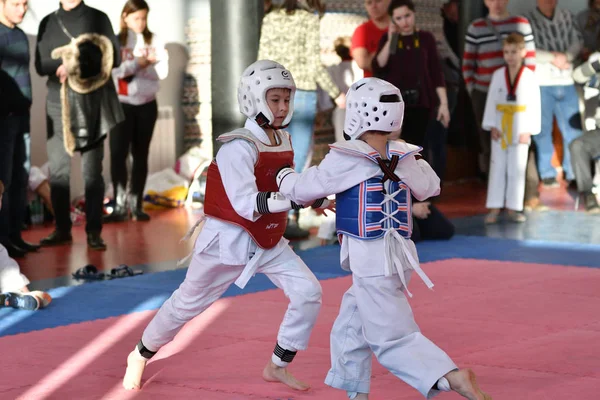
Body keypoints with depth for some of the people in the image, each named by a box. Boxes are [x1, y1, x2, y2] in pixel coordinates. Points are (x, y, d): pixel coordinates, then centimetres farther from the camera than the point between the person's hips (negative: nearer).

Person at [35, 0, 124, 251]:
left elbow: (115, 58, 1)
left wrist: (87, 60, -15)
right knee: (57, 170, 1)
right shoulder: (48, 23, 13)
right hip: (59, 102, 2)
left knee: (92, 171, -2)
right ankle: (62, 230, 9)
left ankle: (94, 232, 0)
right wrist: (59, 67, -14)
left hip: (93, 101, -2)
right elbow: (40, 64, 7)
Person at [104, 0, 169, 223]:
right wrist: (138, 63, -21)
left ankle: (136, 205, 11)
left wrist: (130, 67, -17)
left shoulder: (154, 41, 4)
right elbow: (111, 69, -15)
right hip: (121, 104, -2)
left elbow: (162, 71, -6)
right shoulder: (115, 41, -2)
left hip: (147, 104, 2)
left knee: (140, 154, 7)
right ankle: (120, 206, -7)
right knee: (118, 153, -9)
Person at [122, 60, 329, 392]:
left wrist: (314, 198, -6)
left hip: (269, 242, 7)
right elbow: (247, 205, -32)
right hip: (228, 240, -6)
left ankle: (277, 367, 7)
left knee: (308, 292, -8)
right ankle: (141, 355, 33)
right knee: (188, 304, 9)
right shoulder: (238, 147, -23)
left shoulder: (283, 141, 1)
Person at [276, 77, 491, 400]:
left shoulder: (345, 159, -13)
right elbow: (430, 186, 21)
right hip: (398, 255, 7)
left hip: (372, 261, -7)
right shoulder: (404, 158, 3)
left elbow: (304, 189, -1)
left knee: (393, 339, -6)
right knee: (349, 329, 22)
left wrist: (284, 177, 20)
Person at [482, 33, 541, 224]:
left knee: (517, 168, 6)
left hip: (520, 127, -1)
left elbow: (534, 103, -4)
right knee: (497, 167, 4)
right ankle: (494, 208, 8)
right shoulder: (498, 75, 1)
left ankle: (513, 208, 13)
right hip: (500, 126, 2)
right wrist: (492, 126, -5)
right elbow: (491, 101, 2)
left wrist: (528, 130, -8)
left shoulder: (529, 76, -4)